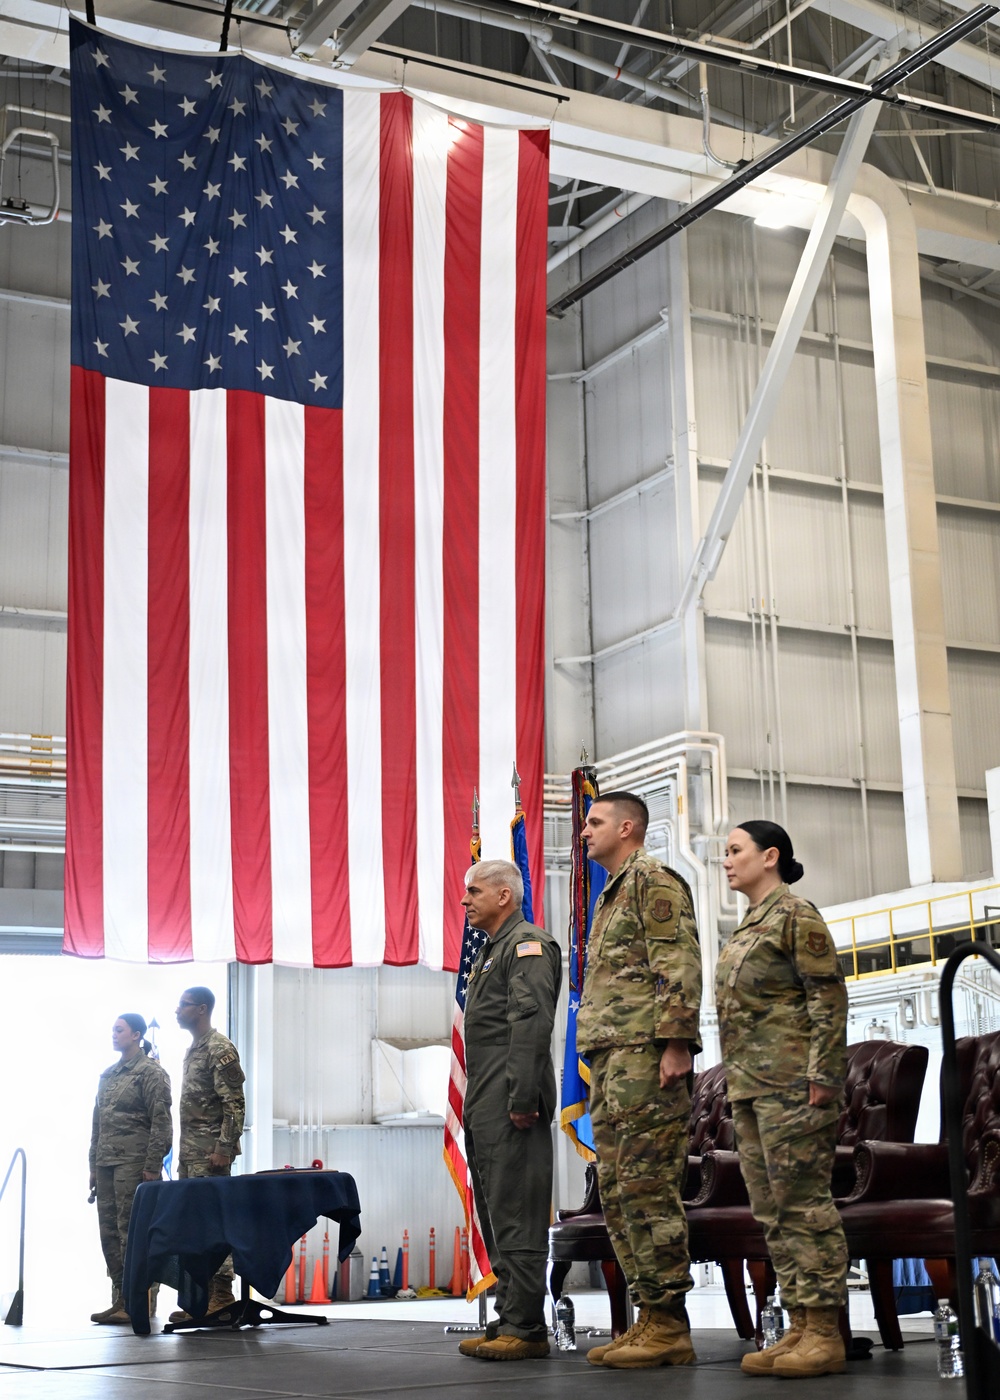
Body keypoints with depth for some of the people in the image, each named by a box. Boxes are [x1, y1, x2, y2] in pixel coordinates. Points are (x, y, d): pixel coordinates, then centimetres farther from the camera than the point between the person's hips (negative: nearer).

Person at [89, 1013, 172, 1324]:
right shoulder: (107, 1075, 19)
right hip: (107, 1164, 8)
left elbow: (161, 1123, -10)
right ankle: (120, 1300, 12)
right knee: (109, 1232, 6)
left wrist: (152, 1167, -15)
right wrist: (94, 1165, 17)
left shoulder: (151, 1073, -4)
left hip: (133, 1164, -7)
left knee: (131, 1232, -8)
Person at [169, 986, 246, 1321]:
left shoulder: (220, 1049, -10)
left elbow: (234, 1104, -16)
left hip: (210, 1153, -10)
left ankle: (221, 1296, -8)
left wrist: (224, 1149, -21)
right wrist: (183, 1152, 18)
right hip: (191, 1152, 10)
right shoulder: (193, 1050, 19)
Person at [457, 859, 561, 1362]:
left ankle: (525, 1328, -8)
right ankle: (508, 1322, 17)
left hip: (511, 1110, -11)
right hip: (484, 1109, 11)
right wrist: (476, 1105, 18)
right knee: (496, 1219, 12)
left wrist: (521, 1098, -24)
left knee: (516, 1217, -10)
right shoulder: (490, 951, 24)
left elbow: (532, 1023, -18)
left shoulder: (529, 944, -7)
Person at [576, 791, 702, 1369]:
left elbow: (680, 964, -14)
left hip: (645, 1055, -10)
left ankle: (669, 1326, -9)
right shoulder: (612, 894, 26)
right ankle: (650, 1318, 12)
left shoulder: (654, 880, -4)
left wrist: (676, 1042, -21)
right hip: (611, 1058, 10)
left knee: (648, 1186, -11)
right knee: (617, 1189, 8)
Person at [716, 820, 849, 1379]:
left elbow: (829, 999, -12)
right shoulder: (750, 926, 20)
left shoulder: (797, 915, -5)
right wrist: (738, 1086, 18)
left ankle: (825, 1335, -6)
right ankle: (801, 1328, 11)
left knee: (804, 1202, -9)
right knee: (774, 1209, 8)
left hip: (791, 1081, -9)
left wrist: (820, 1077, -19)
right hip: (751, 1084, 9)